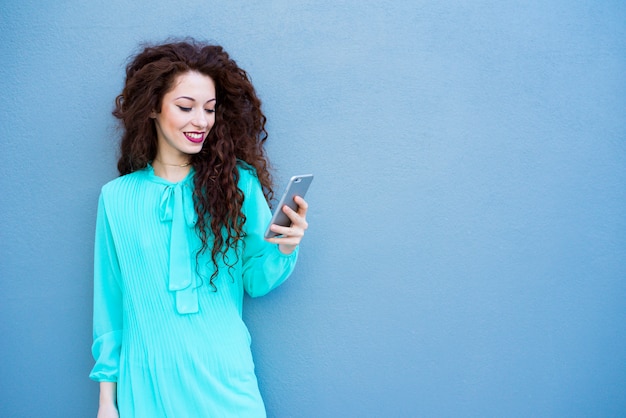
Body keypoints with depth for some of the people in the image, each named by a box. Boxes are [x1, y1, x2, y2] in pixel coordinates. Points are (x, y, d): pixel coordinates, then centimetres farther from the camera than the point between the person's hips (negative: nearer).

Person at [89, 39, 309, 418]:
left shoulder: (238, 182, -4)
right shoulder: (116, 198, -2)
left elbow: (255, 282, -1)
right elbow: (110, 302, 4)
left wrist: (283, 251, -21)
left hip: (224, 380, 0)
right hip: (146, 385, 1)